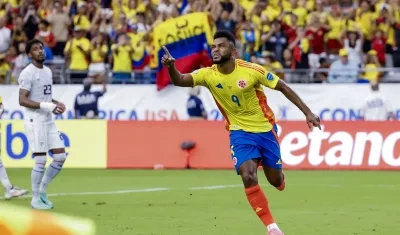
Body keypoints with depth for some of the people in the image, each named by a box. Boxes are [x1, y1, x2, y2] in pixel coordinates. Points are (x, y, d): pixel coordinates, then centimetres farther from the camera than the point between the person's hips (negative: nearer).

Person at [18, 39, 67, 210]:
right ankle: (35, 199, 6)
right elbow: (22, 100, -19)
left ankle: (42, 190, 18)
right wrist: (47, 106, -23)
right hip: (35, 120, -8)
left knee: (61, 156, 5)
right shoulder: (27, 73, -12)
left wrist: (57, 104, 5)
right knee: (41, 160, -6)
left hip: (49, 120, 8)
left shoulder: (48, 71, 14)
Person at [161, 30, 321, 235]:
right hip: (240, 132, 1)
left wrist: (307, 112, -9)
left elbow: (283, 88, -9)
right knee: (248, 176, -20)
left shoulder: (251, 70, -19)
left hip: (265, 129, -1)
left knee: (275, 180, 8)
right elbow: (180, 80, -25)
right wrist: (171, 67, -48)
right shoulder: (208, 74, -12)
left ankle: (280, 178, 50)